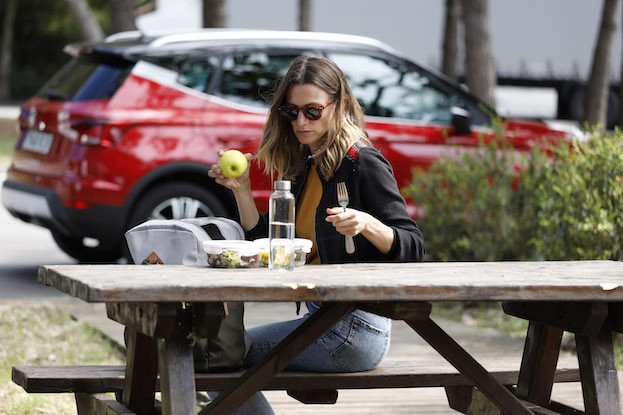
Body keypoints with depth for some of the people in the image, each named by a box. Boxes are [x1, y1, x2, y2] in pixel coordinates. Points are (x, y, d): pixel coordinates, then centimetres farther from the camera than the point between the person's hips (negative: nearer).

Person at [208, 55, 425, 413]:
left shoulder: (363, 163, -12)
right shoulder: (304, 169, 13)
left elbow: (413, 248, -14)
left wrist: (367, 224, -32)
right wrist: (241, 190, 4)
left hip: (355, 326, -9)